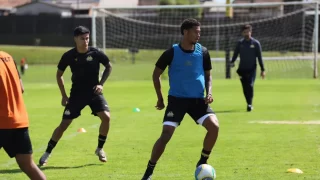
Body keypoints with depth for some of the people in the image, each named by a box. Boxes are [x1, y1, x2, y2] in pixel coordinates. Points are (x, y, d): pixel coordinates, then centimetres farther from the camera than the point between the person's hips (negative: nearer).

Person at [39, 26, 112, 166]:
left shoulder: (95, 53, -11)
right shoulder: (69, 56, -10)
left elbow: (108, 66, 7)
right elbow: (59, 74, 5)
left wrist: (101, 83, -6)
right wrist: (63, 95, 1)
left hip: (94, 92, 1)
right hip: (77, 94, -1)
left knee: (106, 117, -18)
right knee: (64, 124, -5)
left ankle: (100, 149, 3)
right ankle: (47, 153, 10)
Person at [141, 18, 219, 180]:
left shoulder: (203, 52, 0)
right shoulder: (172, 53, -8)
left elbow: (208, 75, 15)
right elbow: (156, 74, 5)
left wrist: (209, 92, -3)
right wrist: (160, 98, 6)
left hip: (198, 99, 3)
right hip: (176, 99, -3)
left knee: (214, 126, -18)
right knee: (166, 135, -14)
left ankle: (202, 163, 3)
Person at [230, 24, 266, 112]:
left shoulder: (256, 43, 1)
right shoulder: (240, 43, 8)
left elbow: (259, 57, 2)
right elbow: (235, 54, 9)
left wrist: (262, 69, 0)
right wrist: (232, 62, -9)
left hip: (252, 69, -3)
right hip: (242, 69, 3)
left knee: (250, 86, -16)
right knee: (245, 88, 5)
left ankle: (249, 104, -17)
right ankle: (249, 104, 18)